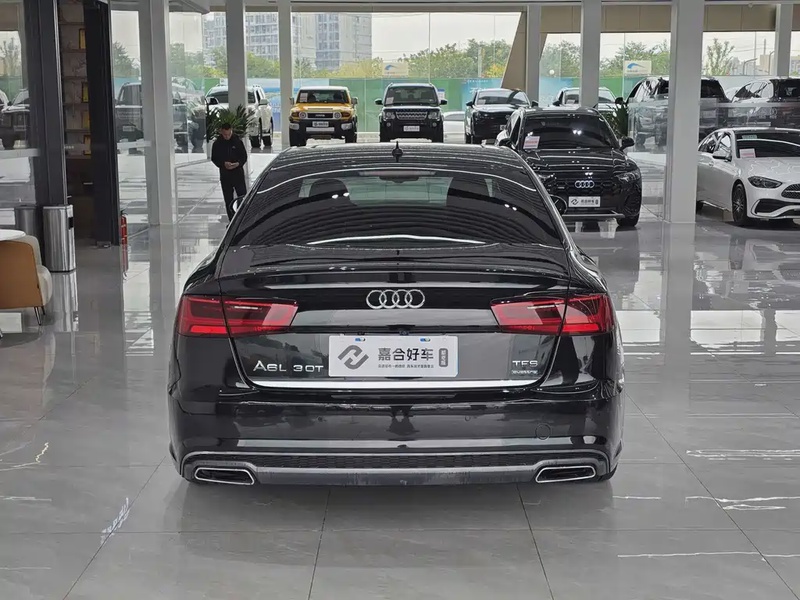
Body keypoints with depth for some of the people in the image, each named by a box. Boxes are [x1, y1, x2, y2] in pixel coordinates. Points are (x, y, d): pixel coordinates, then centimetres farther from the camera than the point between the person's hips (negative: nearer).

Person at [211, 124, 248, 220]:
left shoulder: (237, 141, -1)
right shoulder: (217, 144, 2)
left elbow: (244, 156, 4)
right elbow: (214, 159, 5)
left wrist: (238, 163, -16)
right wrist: (223, 164, -13)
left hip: (238, 173, -1)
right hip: (225, 175, 1)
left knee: (243, 196, -7)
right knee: (228, 199, 5)